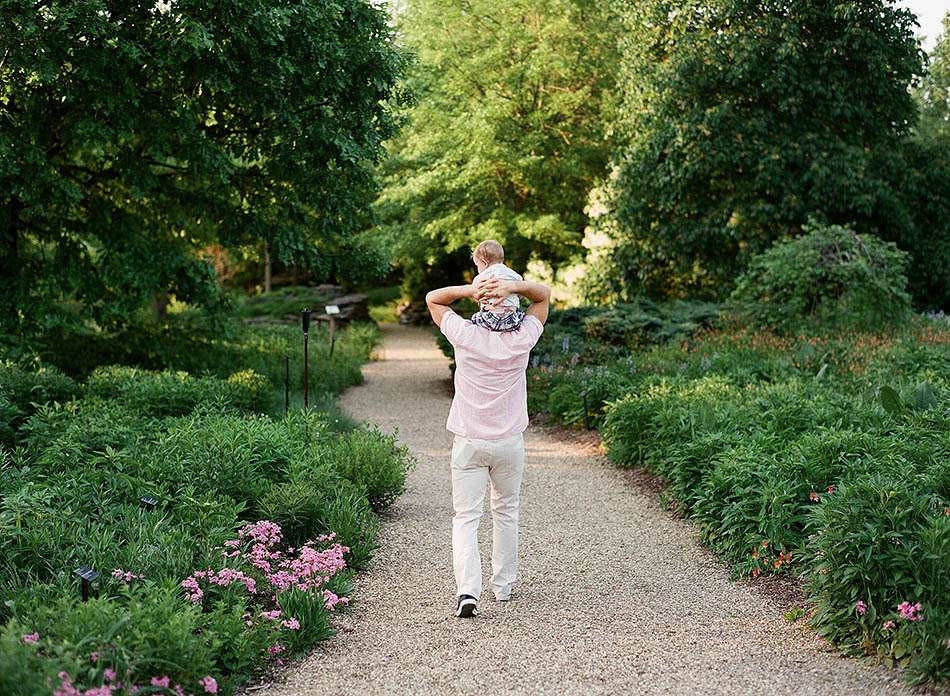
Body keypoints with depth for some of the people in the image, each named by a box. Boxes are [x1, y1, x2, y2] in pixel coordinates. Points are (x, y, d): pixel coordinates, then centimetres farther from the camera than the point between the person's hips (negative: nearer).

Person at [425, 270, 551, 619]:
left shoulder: (466, 335, -12)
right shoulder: (522, 339, -9)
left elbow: (433, 298, 5)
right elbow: (544, 294, 7)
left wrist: (470, 289, -12)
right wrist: (513, 286, -12)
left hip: (468, 443, -2)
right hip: (509, 444, 2)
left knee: (466, 517, -2)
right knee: (506, 511, 19)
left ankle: (467, 590, -18)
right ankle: (504, 585, 26)